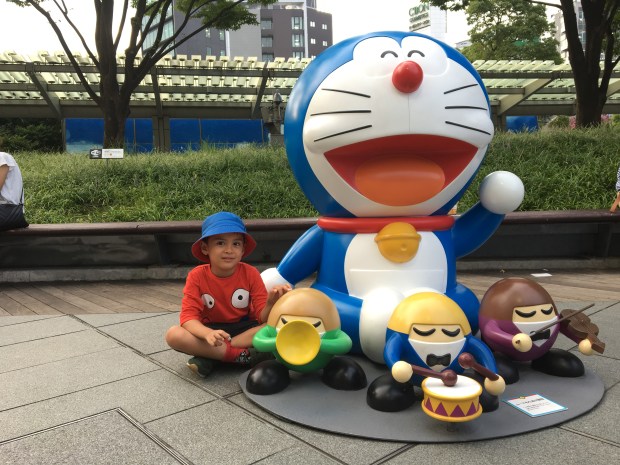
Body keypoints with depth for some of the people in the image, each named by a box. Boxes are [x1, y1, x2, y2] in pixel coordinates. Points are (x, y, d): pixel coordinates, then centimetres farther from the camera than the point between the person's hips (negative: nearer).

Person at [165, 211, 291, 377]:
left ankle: (209, 358, -24)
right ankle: (242, 355, -25)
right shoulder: (197, 276, -13)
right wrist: (208, 334, -43)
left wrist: (270, 303, -39)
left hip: (244, 329, 1)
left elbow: (263, 317, -14)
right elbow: (189, 317, -21)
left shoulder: (250, 273, -12)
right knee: (173, 335, -28)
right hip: (210, 329, 0)